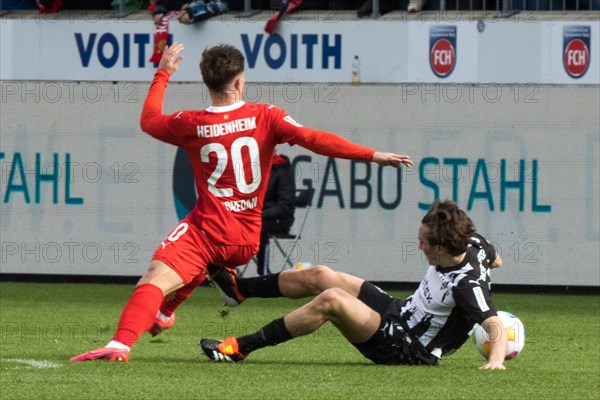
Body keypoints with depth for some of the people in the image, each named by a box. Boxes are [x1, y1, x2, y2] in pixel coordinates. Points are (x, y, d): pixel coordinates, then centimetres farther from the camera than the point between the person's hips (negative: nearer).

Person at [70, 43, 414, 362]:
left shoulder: (190, 125, -2)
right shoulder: (265, 117, -3)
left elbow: (149, 120, 18)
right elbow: (314, 140, -12)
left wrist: (164, 73, 31)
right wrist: (372, 156, -15)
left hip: (206, 233, -3)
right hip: (247, 242, 4)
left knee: (155, 279, -18)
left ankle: (122, 343, -41)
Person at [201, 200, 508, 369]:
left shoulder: (466, 284, -33)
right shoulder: (472, 243, -9)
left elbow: (495, 324, -43)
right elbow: (494, 258, 13)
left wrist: (496, 359, -58)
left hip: (406, 348, -10)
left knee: (331, 300, -27)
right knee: (319, 277, 9)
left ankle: (240, 348, -19)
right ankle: (238, 288, 31)